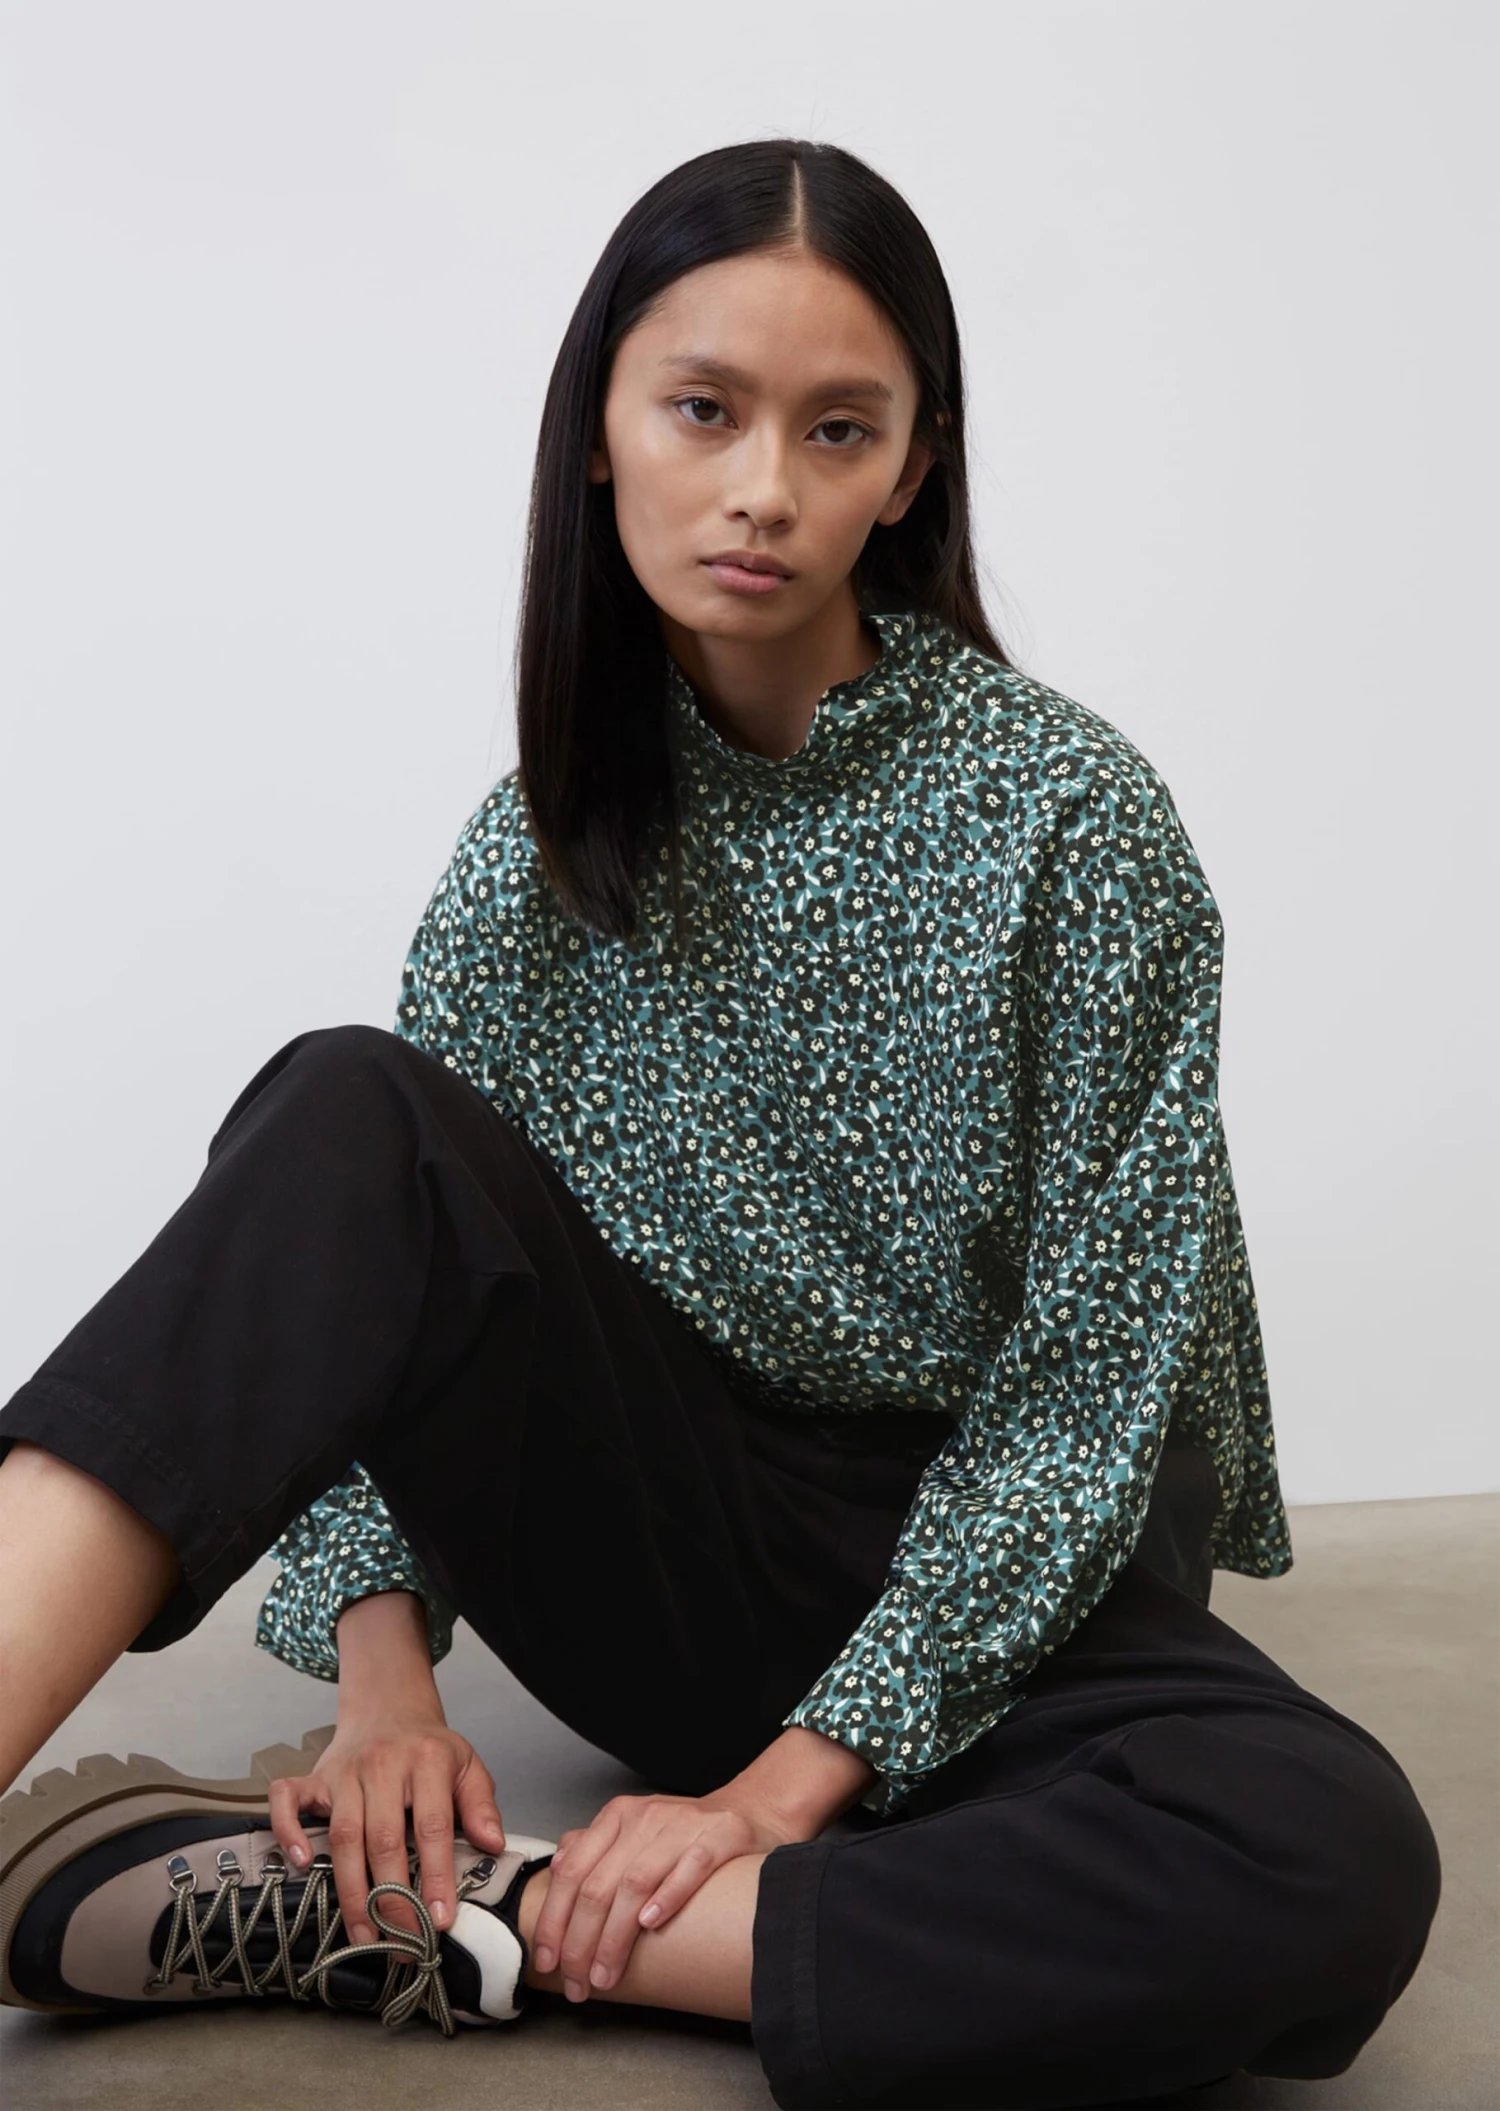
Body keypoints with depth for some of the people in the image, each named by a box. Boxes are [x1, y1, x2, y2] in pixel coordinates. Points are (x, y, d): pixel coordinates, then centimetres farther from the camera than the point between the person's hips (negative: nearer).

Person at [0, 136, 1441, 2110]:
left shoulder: (1068, 811, -10)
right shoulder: (555, 818, 1)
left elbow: (1092, 1378, -12)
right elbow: (384, 1261, 0)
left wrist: (794, 1777, -18)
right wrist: (386, 1671, -17)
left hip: (975, 1580, -1)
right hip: (661, 1550, 2)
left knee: (1337, 1868, -34)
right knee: (348, 1111, -24)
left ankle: (459, 1923, -28)